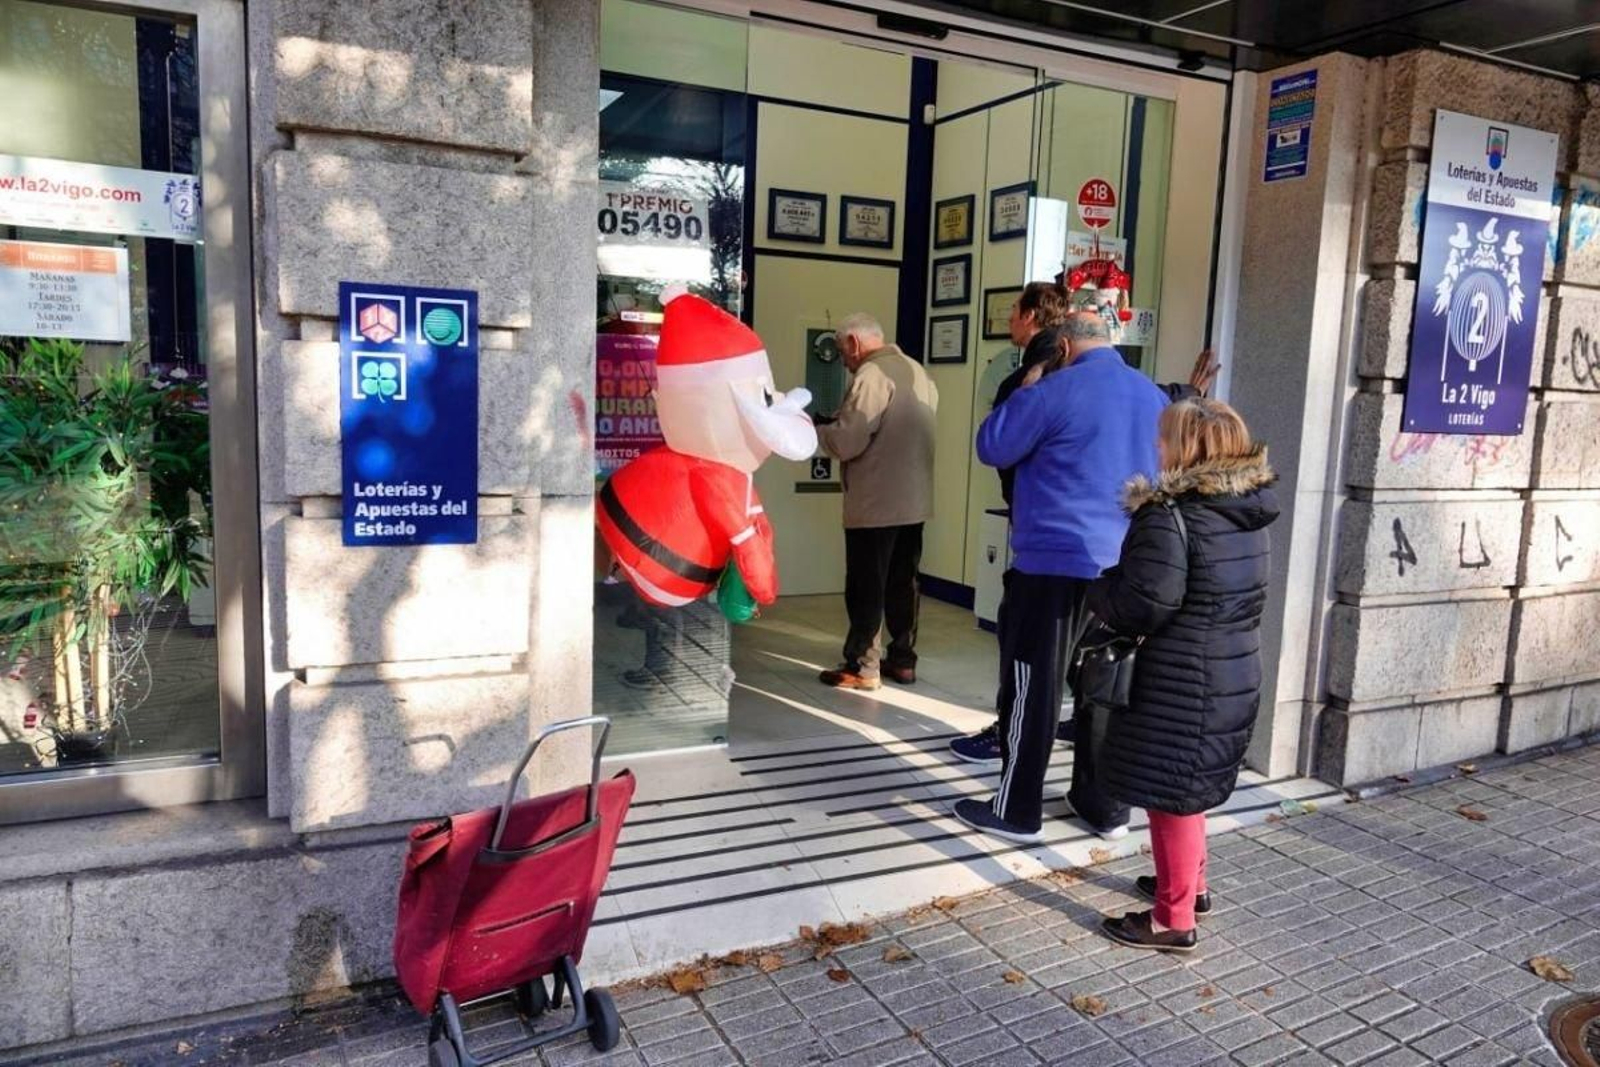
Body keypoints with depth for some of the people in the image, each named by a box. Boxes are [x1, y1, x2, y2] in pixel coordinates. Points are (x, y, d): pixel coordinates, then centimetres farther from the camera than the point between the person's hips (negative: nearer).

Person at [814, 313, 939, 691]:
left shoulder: (871, 375, -15)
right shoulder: (917, 371, 14)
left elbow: (846, 442, -21)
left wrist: (818, 428, -1)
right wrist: (839, 422, 12)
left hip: (875, 504, -8)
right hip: (914, 500, 9)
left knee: (866, 587, 0)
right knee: (903, 583, 15)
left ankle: (862, 667, 6)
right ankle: (903, 660, 22)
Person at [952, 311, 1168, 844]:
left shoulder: (1057, 390, -11)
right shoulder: (1154, 397, 10)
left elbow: (992, 447, -4)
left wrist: (1024, 392, 8)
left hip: (1057, 561, -6)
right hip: (1127, 567, 7)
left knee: (1032, 686, 2)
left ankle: (1016, 811, 9)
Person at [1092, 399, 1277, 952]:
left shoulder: (1169, 516, -19)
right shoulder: (1249, 513, 7)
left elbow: (1143, 608, -21)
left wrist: (1100, 590, -1)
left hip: (1181, 681, -9)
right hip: (1234, 673, 9)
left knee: (1170, 790, 3)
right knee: (1188, 783, 24)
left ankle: (1173, 918, 13)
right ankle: (1190, 883, 39)